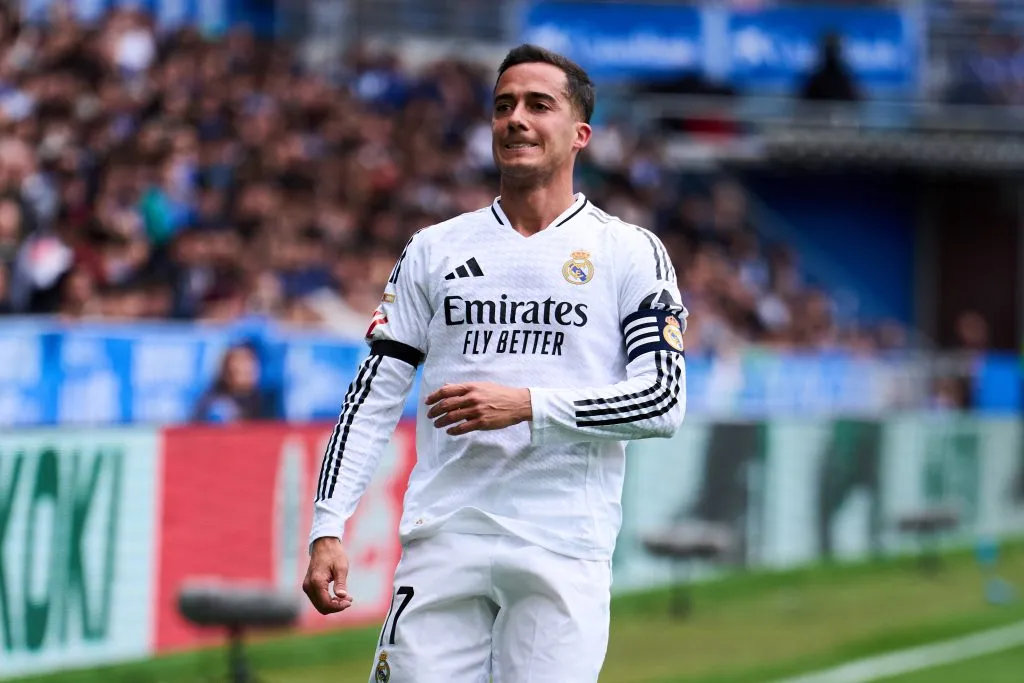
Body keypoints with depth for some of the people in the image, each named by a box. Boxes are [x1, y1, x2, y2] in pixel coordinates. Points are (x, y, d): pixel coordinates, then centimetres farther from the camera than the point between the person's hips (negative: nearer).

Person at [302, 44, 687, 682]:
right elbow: (373, 397, 11)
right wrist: (329, 527, 0)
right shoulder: (434, 250, 14)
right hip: (443, 539, 2)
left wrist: (527, 406, -13)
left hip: (564, 553, -2)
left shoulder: (629, 252, 6)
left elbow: (664, 401, -2)